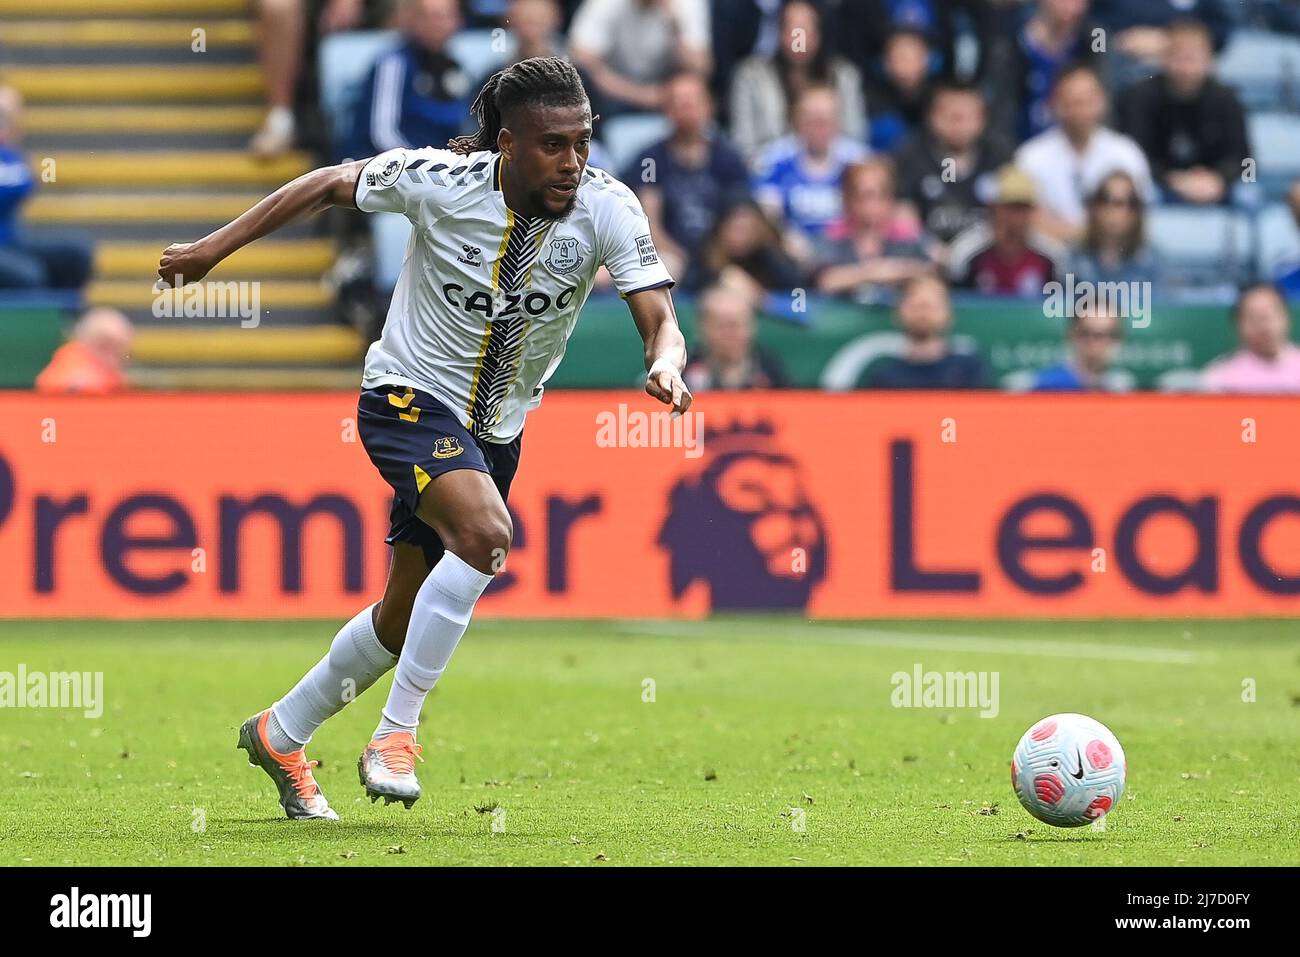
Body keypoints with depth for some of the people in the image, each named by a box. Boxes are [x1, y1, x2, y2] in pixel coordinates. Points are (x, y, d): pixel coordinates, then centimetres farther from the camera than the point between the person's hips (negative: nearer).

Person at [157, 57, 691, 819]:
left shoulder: (607, 209, -18)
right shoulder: (439, 182, -21)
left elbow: (660, 319, -24)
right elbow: (329, 185, -4)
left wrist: (666, 363, -48)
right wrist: (216, 247, -2)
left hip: (497, 429, 4)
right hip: (409, 395, -4)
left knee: (405, 619, 14)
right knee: (486, 531, -31)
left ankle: (281, 734, 37)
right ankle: (397, 732, -21)